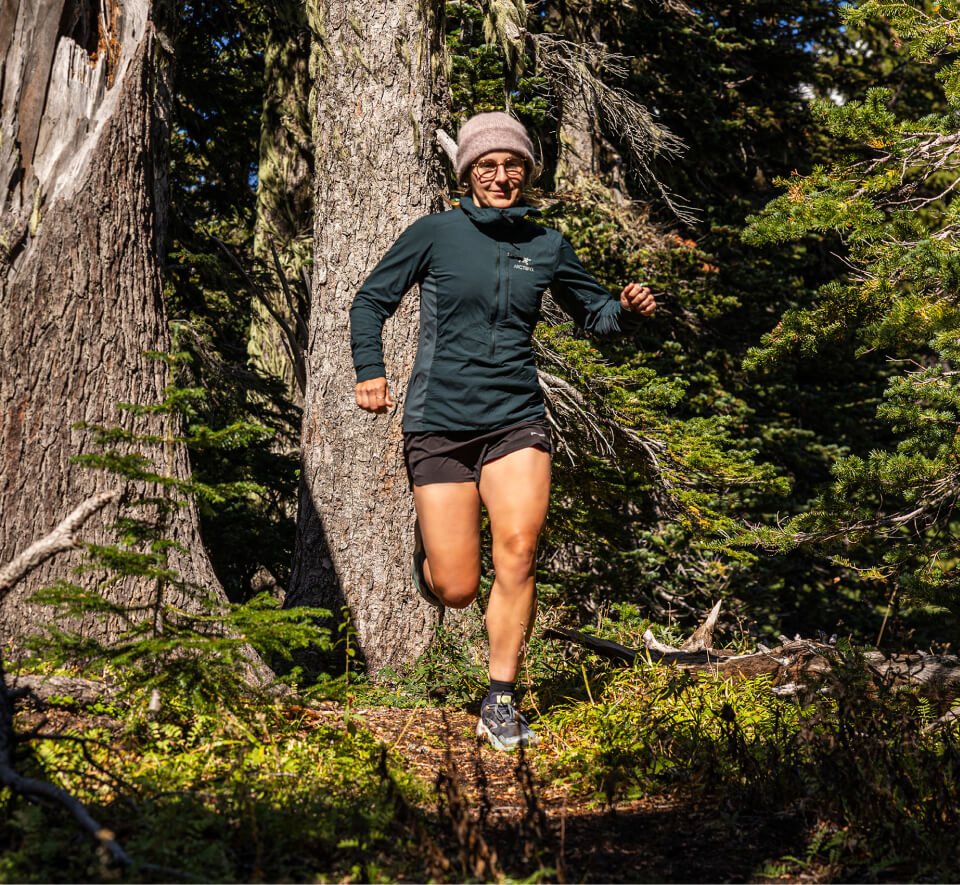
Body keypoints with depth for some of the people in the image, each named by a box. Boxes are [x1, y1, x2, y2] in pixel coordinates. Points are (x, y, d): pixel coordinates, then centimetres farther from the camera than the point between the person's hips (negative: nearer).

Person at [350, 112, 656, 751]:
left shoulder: (546, 245, 9)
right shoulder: (436, 233, 1)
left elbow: (594, 311, 20)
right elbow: (372, 300, 9)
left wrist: (629, 309, -2)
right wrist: (370, 370, -6)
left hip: (516, 419, 2)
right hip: (440, 422, -2)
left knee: (519, 549, -20)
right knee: (457, 591, -4)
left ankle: (501, 705, -5)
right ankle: (430, 555, 36)